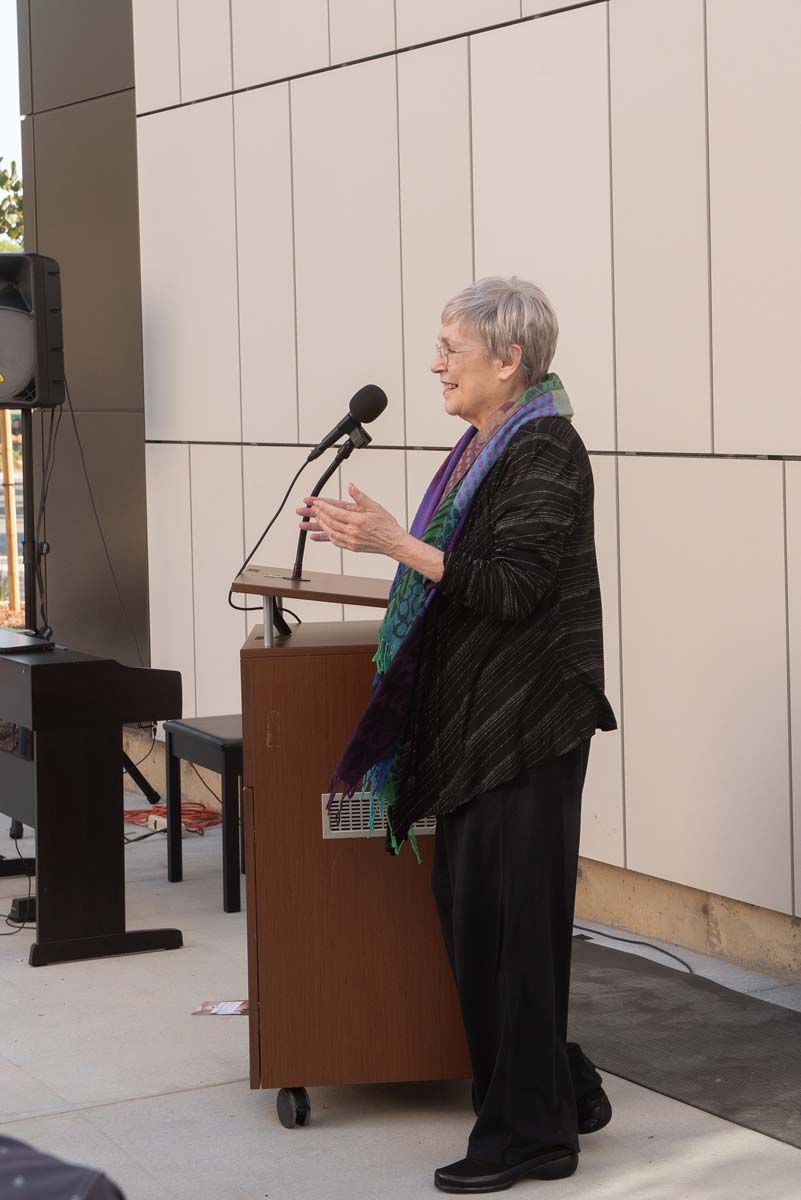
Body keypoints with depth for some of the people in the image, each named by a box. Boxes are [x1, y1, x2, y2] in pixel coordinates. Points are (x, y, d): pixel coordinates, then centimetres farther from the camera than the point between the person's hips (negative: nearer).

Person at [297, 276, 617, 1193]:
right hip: (472, 721, 9)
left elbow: (513, 586, -21)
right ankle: (563, 1092, 26)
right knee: (469, 909, 12)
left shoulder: (545, 452, -14)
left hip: (527, 723, -9)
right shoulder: (484, 448, 14)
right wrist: (364, 535, 13)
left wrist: (394, 543, -25)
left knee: (506, 917, -3)